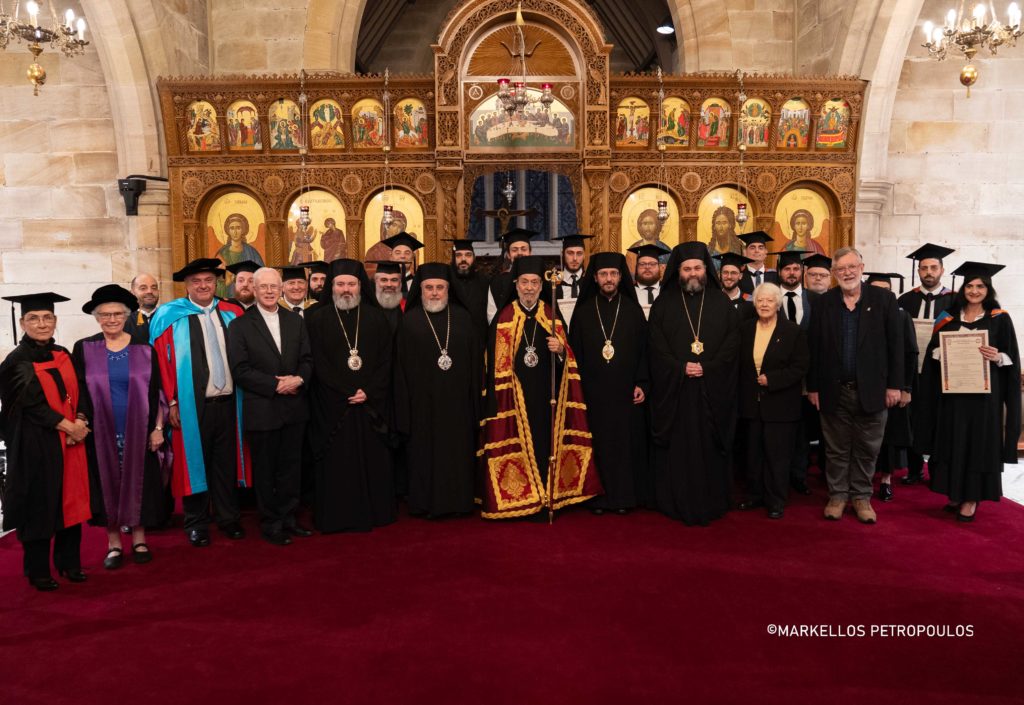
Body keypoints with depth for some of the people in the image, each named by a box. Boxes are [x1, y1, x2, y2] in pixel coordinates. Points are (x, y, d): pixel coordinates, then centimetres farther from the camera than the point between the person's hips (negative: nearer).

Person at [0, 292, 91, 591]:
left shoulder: (63, 355, 10)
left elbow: (78, 392, 8)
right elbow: (32, 402, -13)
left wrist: (81, 421, -10)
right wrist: (68, 426, -15)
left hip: (72, 441, 5)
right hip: (35, 445, -5)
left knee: (70, 502, 9)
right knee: (39, 506, 3)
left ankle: (69, 563, 22)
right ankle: (38, 571, 16)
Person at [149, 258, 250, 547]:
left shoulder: (232, 314, 7)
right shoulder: (169, 316, -2)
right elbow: (163, 361, -6)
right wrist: (171, 402, -10)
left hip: (227, 401, 3)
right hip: (192, 404, -3)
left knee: (226, 461, 11)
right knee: (195, 460, 7)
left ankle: (228, 517, 25)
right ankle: (197, 523, 20)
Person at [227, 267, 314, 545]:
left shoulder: (295, 320, 9)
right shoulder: (240, 325, -4)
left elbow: (307, 358, 8)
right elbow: (240, 370, -10)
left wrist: (299, 379, -12)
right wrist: (276, 385, -16)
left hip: (294, 408, 4)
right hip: (261, 410, -4)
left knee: (291, 467, 12)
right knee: (265, 470, 7)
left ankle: (288, 517, 26)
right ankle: (271, 523, 21)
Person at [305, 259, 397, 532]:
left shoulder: (375, 318, 6)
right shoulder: (317, 319, 1)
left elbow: (385, 360, 3)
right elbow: (318, 364, -5)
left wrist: (369, 393, -9)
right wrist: (348, 393, -11)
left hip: (371, 404, 2)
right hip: (332, 406, -1)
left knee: (372, 460, 6)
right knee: (336, 463, 3)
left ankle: (373, 512, 18)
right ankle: (337, 517, 13)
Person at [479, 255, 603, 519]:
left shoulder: (552, 316, 8)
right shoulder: (503, 318, 1)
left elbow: (567, 358, 8)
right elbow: (496, 364, 0)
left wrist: (560, 349, -14)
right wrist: (499, 401, -5)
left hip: (547, 396, 2)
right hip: (515, 397, -2)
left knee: (546, 442, 3)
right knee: (518, 444, -1)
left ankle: (547, 496, 16)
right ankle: (521, 498, 12)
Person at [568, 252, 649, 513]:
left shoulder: (633, 310, 7)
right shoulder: (583, 311, 6)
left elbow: (644, 349, 5)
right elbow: (575, 352, 5)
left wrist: (642, 384, -4)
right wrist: (578, 387, -2)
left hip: (625, 392, 0)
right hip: (593, 392, 0)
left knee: (626, 442, 4)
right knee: (597, 444, 2)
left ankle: (624, 495, 15)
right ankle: (598, 496, 12)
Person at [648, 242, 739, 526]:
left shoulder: (722, 303, 8)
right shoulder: (664, 303, 6)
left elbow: (731, 345, 1)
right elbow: (657, 346, -1)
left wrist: (706, 369, -12)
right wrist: (681, 368, -14)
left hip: (712, 390, 1)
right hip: (673, 388, 0)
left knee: (710, 446, 3)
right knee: (677, 447, 2)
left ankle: (710, 504, 13)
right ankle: (677, 504, 11)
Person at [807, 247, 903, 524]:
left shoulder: (884, 299, -1)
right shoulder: (824, 303, 2)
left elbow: (895, 344, -1)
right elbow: (814, 348, 3)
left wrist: (894, 385, -4)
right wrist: (813, 387, 1)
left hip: (871, 389, 0)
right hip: (834, 390, 1)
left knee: (867, 449, 9)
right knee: (836, 449, 10)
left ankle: (862, 496, 24)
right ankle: (837, 494, 23)